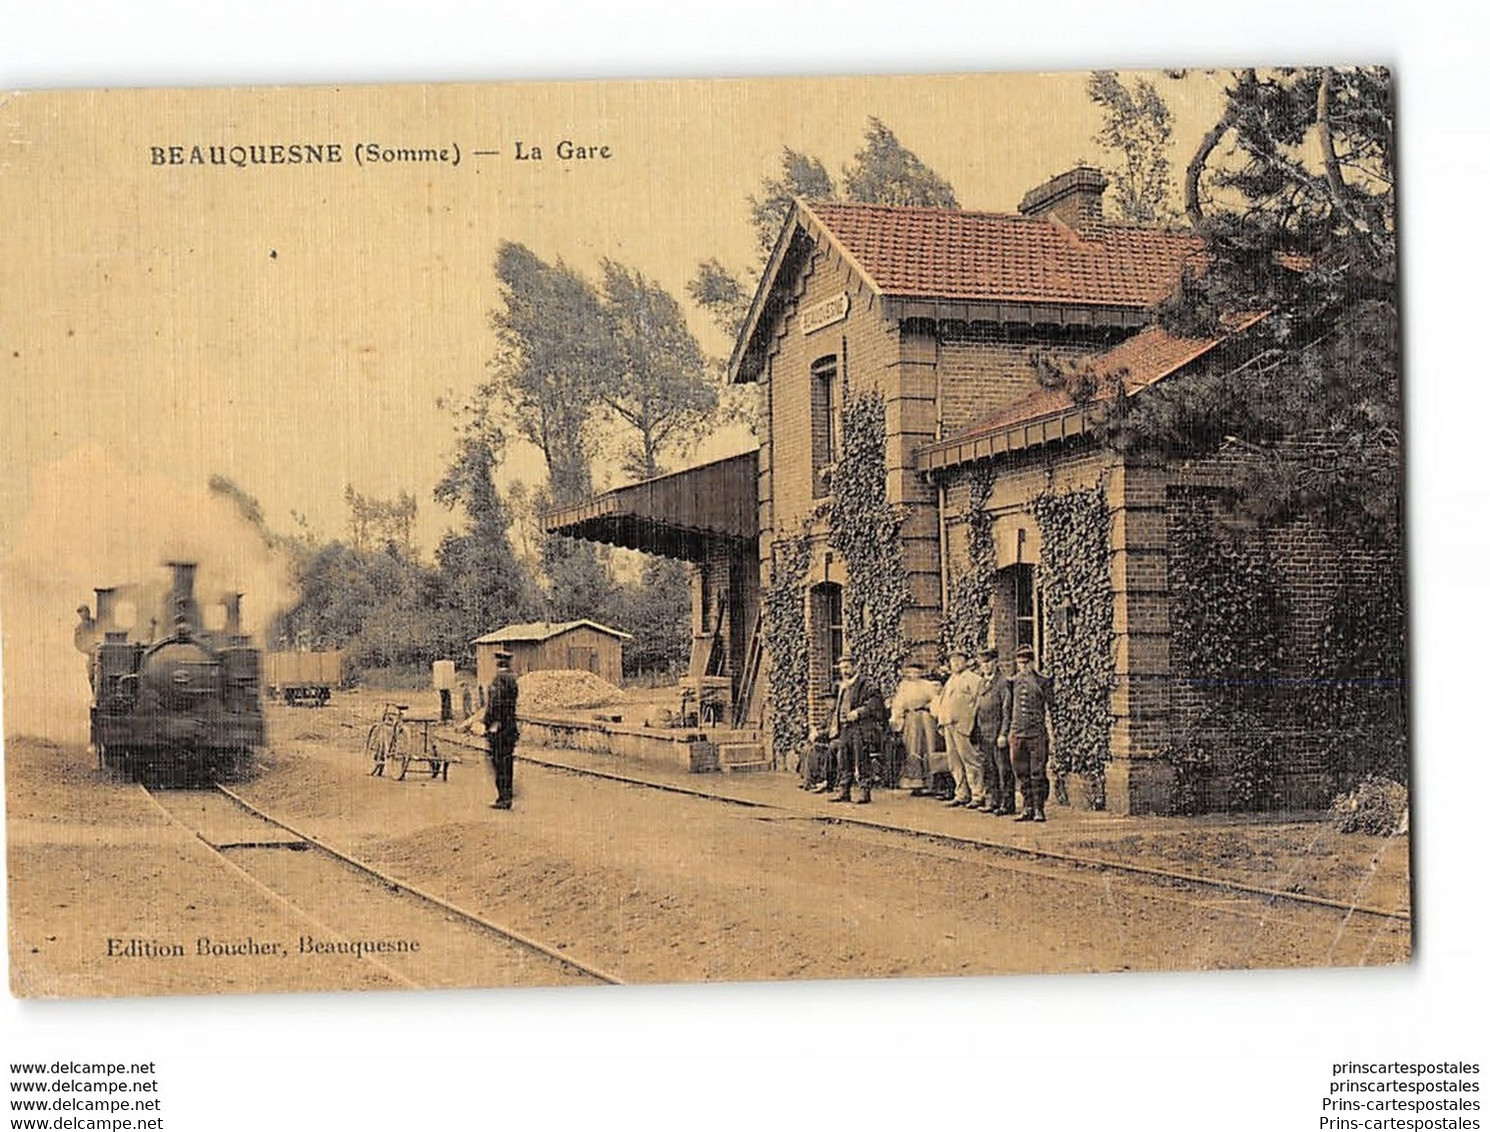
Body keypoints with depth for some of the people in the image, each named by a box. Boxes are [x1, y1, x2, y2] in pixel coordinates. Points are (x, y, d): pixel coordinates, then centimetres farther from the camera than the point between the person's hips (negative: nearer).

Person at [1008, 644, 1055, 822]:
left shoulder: (1043, 682, 0)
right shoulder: (1013, 683, 10)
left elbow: (1049, 709, 0)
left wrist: (1050, 732, -5)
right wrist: (1008, 731, 13)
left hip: (1038, 734, -4)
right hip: (1017, 734, 4)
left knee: (1038, 774, -3)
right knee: (1022, 774, 6)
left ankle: (1039, 809, 2)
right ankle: (1028, 808, 14)